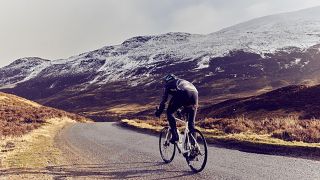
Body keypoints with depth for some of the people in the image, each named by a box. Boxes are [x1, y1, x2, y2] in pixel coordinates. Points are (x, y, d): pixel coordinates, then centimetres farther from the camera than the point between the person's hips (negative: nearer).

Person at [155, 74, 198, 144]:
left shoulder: (168, 84, 30)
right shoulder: (183, 81, 45)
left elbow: (164, 99, 26)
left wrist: (159, 112, 38)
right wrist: (184, 110, 62)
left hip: (182, 94, -5)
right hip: (194, 93, 5)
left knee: (169, 112, 15)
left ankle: (175, 136, 5)